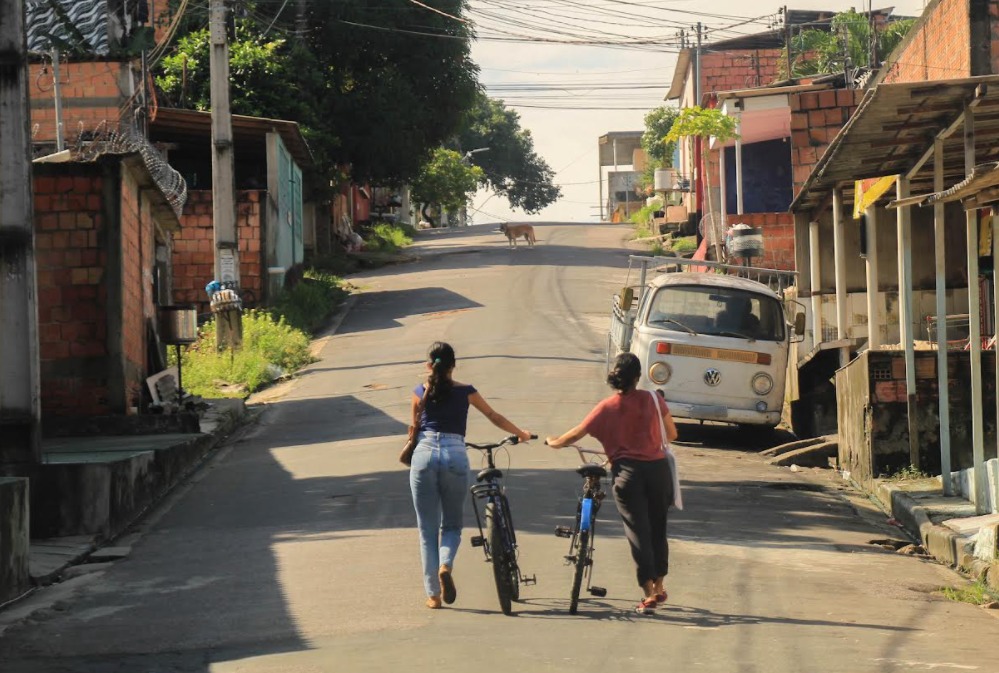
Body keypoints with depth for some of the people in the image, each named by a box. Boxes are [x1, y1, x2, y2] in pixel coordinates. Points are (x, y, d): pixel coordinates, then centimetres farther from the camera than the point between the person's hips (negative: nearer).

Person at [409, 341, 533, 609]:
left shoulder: (420, 393, 10)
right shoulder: (465, 392, 8)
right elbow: (494, 417, 20)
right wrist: (521, 434, 36)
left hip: (424, 454, 0)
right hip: (455, 455, 0)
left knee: (427, 530, 7)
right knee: (452, 524, 14)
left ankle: (433, 594, 5)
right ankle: (446, 565, -17)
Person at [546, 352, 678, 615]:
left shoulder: (607, 407, 0)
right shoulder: (653, 400, 1)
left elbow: (576, 434, 4)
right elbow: (671, 434, 9)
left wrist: (554, 442, 23)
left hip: (627, 472, -2)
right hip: (657, 468, 2)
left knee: (638, 532, -1)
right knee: (658, 529, 17)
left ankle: (648, 594, -9)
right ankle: (658, 588, 27)